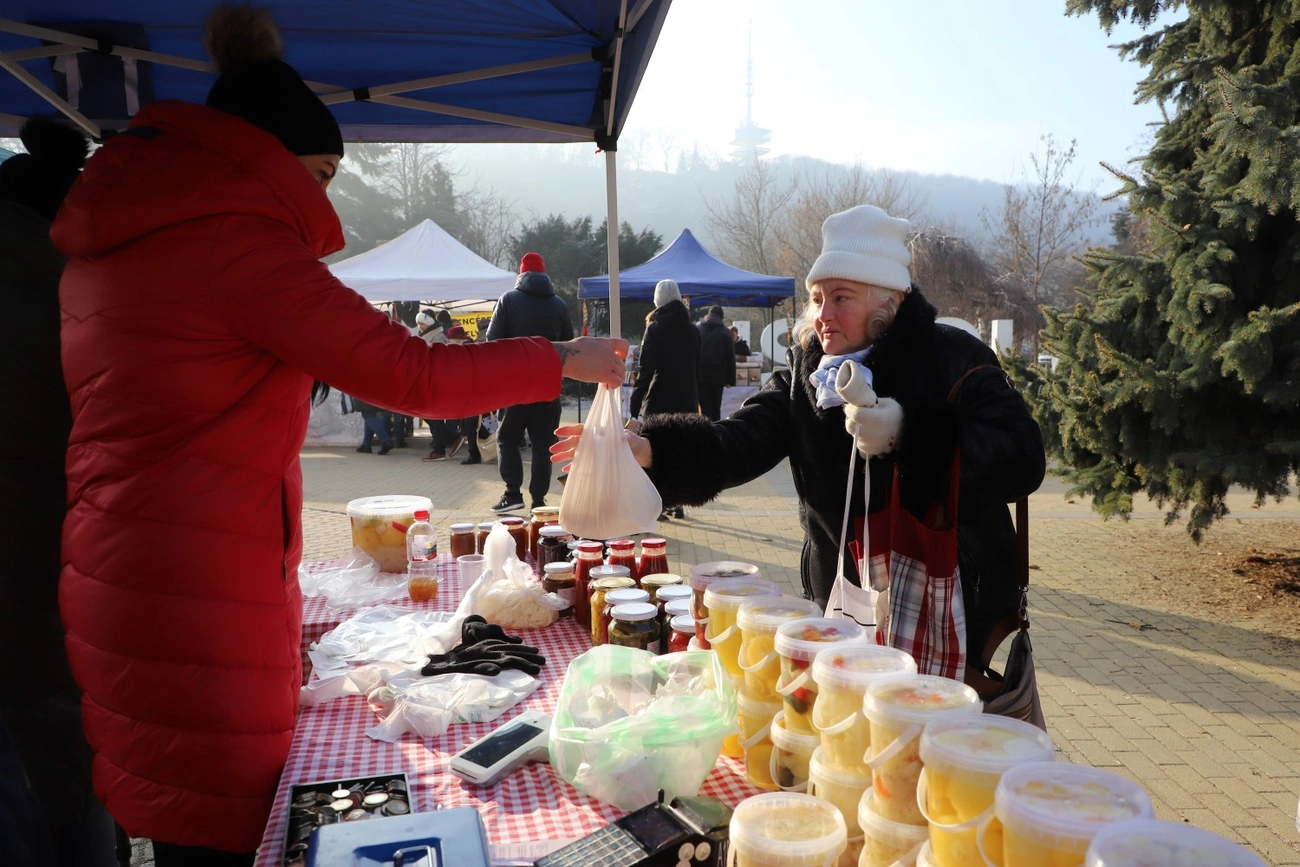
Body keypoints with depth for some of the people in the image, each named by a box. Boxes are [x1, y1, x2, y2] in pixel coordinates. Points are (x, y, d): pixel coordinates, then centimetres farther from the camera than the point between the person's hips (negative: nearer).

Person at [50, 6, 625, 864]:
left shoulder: (110, 247, 14)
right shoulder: (236, 240, -15)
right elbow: (411, 375, -17)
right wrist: (565, 361, -6)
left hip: (124, 589, 9)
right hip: (201, 609, -9)